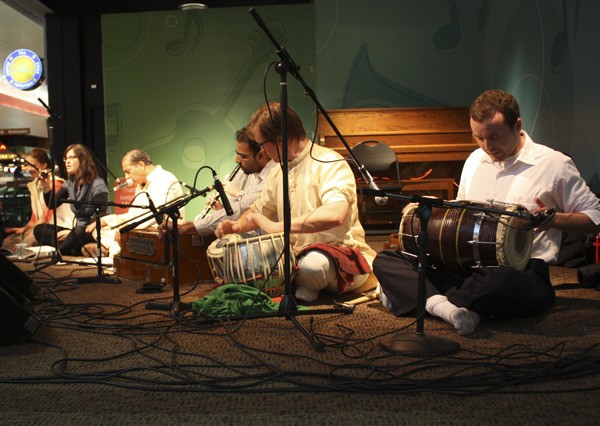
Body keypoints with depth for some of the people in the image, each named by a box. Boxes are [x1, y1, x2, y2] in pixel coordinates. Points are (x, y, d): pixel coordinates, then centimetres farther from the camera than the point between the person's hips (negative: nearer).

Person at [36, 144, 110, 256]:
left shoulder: (97, 184, -11)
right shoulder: (69, 183, 11)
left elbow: (101, 217, -19)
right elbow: (52, 204, 10)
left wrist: (72, 232, -24)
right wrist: (46, 188, -11)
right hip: (78, 229, 8)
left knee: (78, 232, -40)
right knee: (38, 229, -8)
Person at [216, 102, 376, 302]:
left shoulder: (329, 163, -15)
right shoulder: (278, 173, 11)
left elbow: (335, 214, -33)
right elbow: (257, 211, 25)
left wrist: (277, 227, -31)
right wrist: (237, 226, 2)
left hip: (343, 254, -7)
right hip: (297, 256, 7)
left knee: (312, 263, -39)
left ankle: (308, 287, -7)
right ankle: (300, 285, 2)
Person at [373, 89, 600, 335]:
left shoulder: (554, 165, 0)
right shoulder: (474, 160, 16)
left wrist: (554, 219, -16)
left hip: (523, 272, -5)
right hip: (465, 267, 6)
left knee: (502, 282, -44)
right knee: (385, 260, -9)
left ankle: (406, 292, -23)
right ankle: (439, 304, -36)